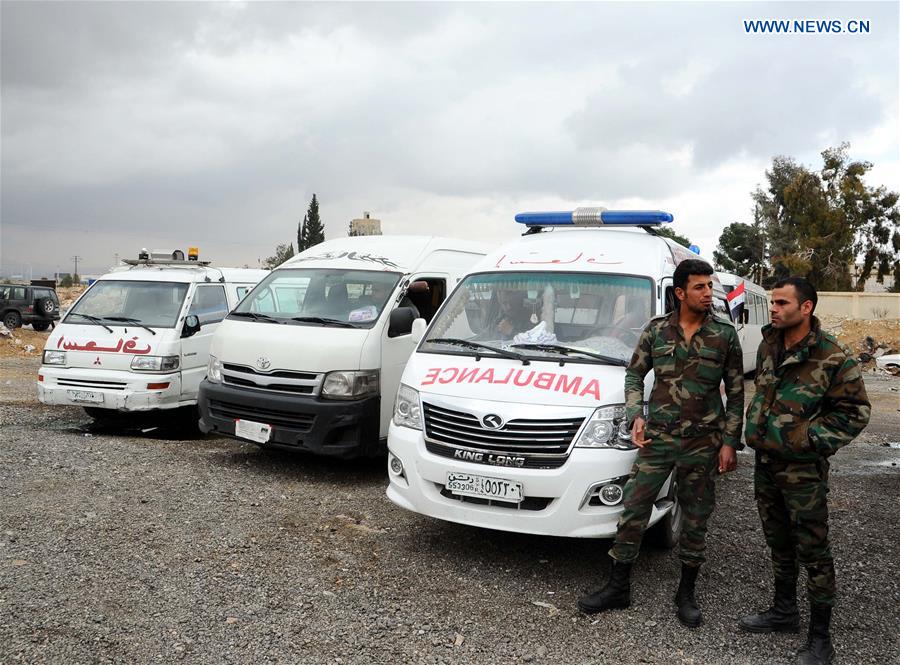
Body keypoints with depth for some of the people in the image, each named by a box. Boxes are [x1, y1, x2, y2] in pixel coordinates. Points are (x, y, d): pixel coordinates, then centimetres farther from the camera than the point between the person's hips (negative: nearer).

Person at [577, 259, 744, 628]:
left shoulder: (725, 334, -1)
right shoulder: (656, 330, 1)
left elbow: (736, 392, 2)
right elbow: (634, 374, 9)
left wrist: (730, 442, -3)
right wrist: (636, 415, -6)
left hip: (703, 442, 0)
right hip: (658, 436, 1)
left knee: (696, 518, 9)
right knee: (633, 510, 2)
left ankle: (686, 593, 27)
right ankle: (618, 587, 16)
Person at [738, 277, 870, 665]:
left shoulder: (832, 357, -15)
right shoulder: (769, 345, 5)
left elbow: (856, 412, -10)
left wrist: (809, 439, -17)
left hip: (803, 469, -7)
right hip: (766, 462, 7)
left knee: (813, 551, 2)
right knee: (779, 543, 19)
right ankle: (784, 611, 36)